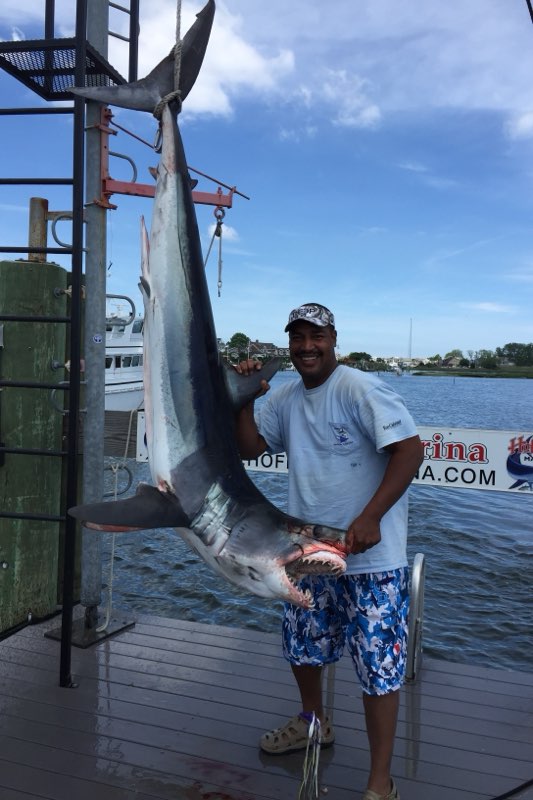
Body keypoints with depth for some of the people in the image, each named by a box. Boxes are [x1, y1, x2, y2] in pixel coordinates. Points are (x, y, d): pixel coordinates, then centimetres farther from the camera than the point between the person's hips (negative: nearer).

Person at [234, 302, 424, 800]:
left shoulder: (360, 390, -16)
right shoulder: (285, 397, 8)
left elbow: (410, 448, -21)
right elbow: (250, 448, 10)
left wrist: (370, 519, -27)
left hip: (369, 556, -7)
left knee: (377, 665, 0)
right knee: (300, 644, 22)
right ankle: (313, 722, 50)